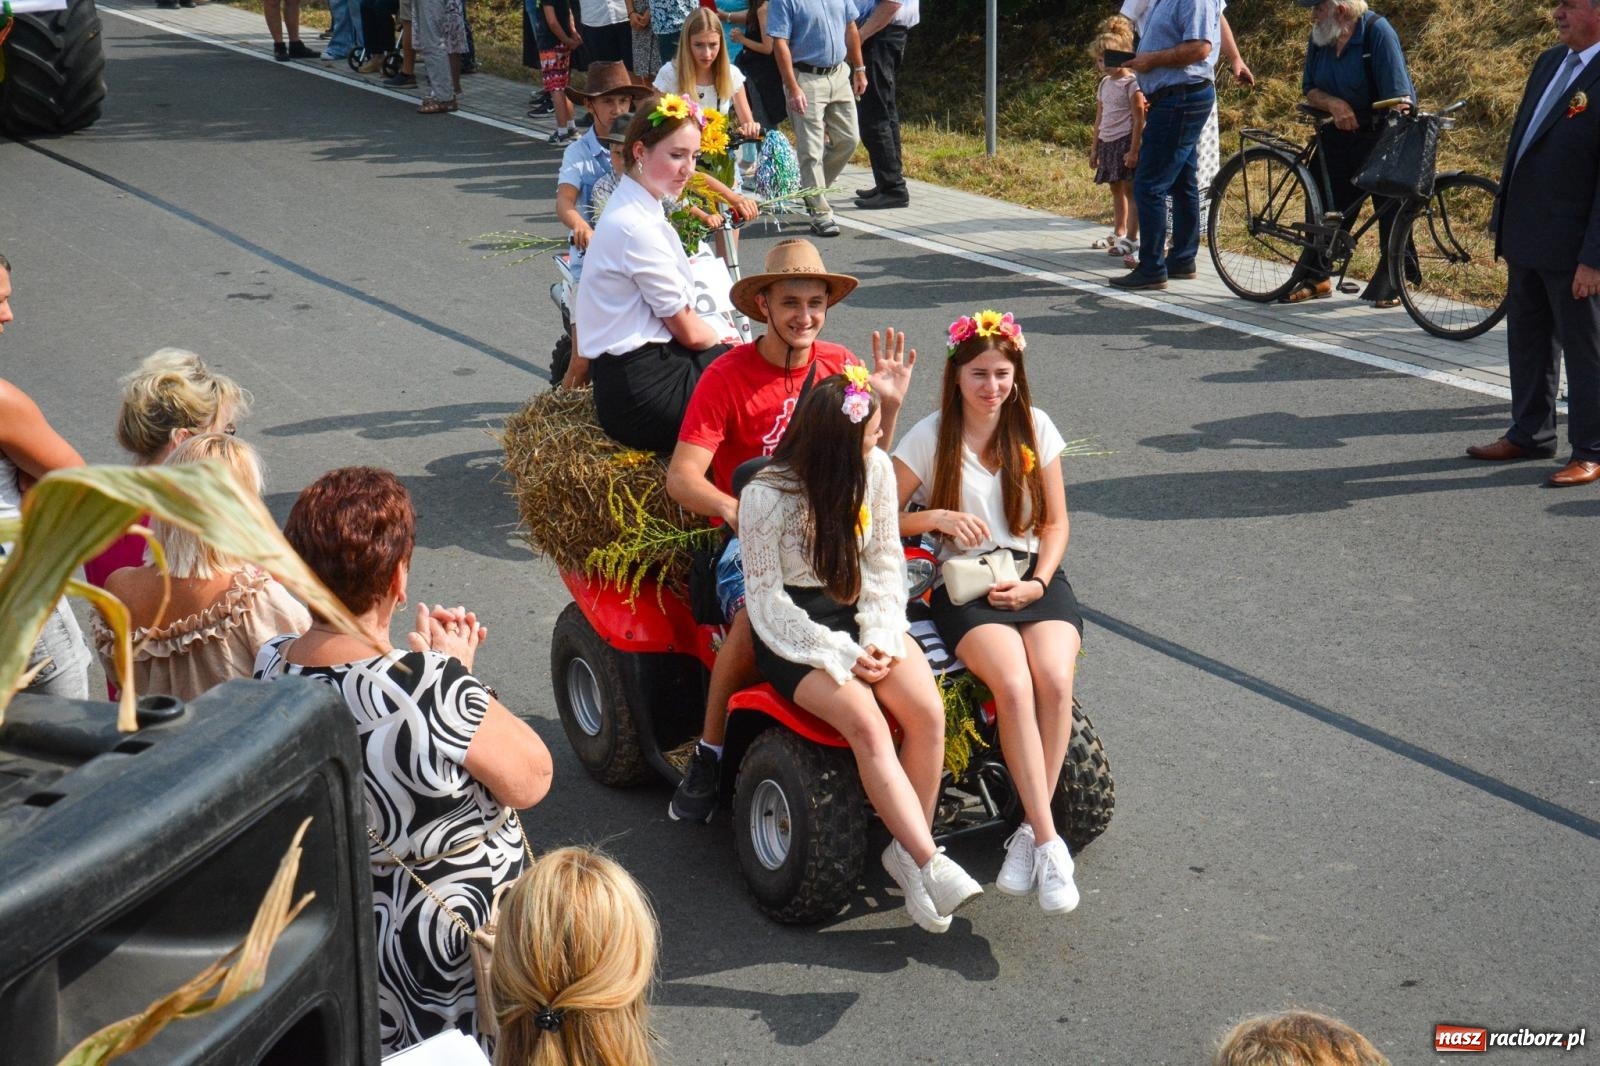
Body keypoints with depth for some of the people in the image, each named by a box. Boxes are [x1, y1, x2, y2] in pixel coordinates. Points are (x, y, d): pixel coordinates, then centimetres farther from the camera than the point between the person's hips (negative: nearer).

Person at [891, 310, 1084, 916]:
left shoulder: (1034, 427, 6)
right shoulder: (931, 437, -1)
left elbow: (1055, 523, 10)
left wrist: (1037, 583, -6)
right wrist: (938, 517, -15)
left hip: (1036, 579, 3)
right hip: (965, 588, -2)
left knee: (1055, 679, -28)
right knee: (1014, 686, -30)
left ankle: (1029, 834, -17)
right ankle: (1049, 843, -26)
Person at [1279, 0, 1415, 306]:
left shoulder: (1377, 31, -18)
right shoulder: (1319, 37, 1)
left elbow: (1398, 95, -23)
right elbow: (1310, 89, 7)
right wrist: (1334, 103, -16)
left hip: (1382, 135, -6)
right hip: (1339, 133, 6)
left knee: (1391, 211, -2)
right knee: (1326, 207, 7)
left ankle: (1391, 284, 8)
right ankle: (1315, 278, 19)